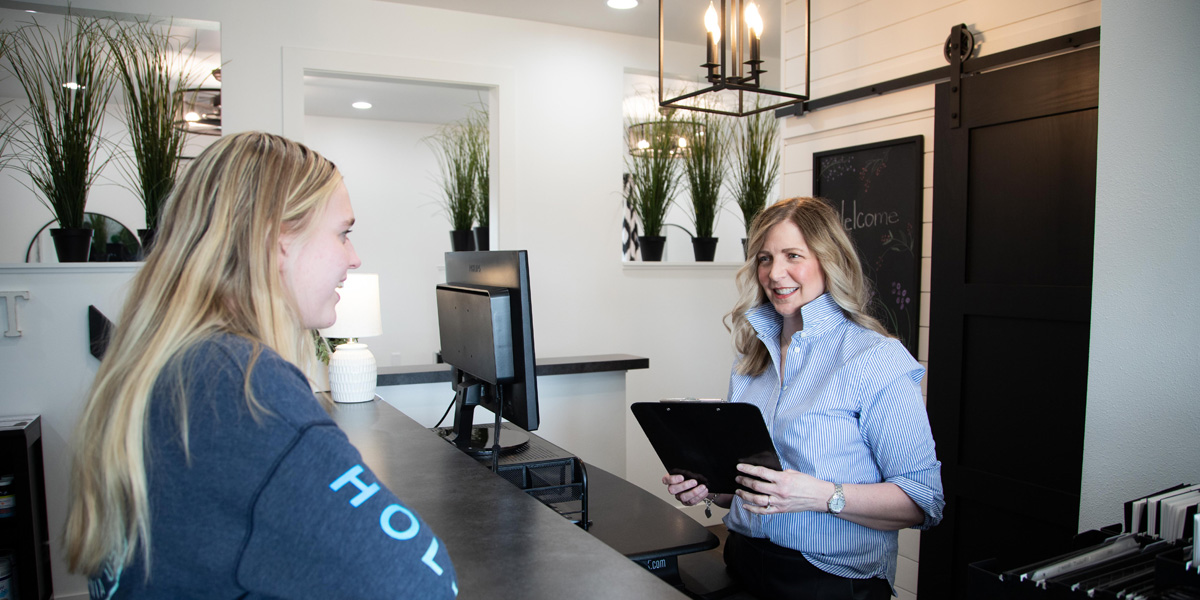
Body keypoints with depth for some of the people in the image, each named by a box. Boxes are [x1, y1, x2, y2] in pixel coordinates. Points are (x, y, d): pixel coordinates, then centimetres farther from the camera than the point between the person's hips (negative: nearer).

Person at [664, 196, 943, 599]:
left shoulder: (877, 358, -8)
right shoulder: (750, 359, 11)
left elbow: (924, 500, -10)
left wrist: (823, 496, -22)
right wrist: (707, 487, 0)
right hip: (744, 563, 5)